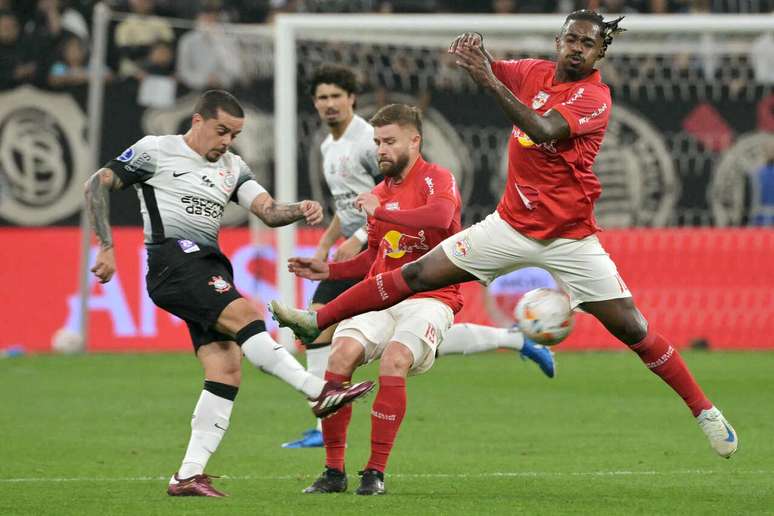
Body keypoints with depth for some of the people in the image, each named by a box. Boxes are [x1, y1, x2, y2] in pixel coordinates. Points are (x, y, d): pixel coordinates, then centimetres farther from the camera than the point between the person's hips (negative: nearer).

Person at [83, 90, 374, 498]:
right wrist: (106, 247, -9)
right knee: (243, 313, -28)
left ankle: (189, 475, -7)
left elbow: (268, 212, 10)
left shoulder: (232, 168, 20)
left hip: (209, 270, 7)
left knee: (227, 372, -6)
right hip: (173, 261, -7)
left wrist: (300, 210, -13)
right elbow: (97, 186, 1)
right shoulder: (156, 151, 3)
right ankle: (320, 391, -34)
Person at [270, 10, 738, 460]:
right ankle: (317, 321, 5)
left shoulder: (595, 97, -15)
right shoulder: (534, 73, 3)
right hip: (513, 224, 4)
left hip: (570, 236, -4)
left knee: (630, 327, -7)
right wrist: (474, 49, -21)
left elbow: (542, 128, -30)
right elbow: (484, 68, 3)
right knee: (420, 274, -1)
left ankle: (705, 411, 5)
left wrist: (490, 80, -36)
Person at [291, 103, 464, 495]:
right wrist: (329, 270, 17)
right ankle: (334, 470, -14)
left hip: (429, 297, -6)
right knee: (341, 354, -20)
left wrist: (380, 211, -19)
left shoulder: (437, 179, -3)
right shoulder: (380, 192, 20)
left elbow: (441, 217, -28)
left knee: (392, 361, -30)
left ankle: (376, 471, -18)